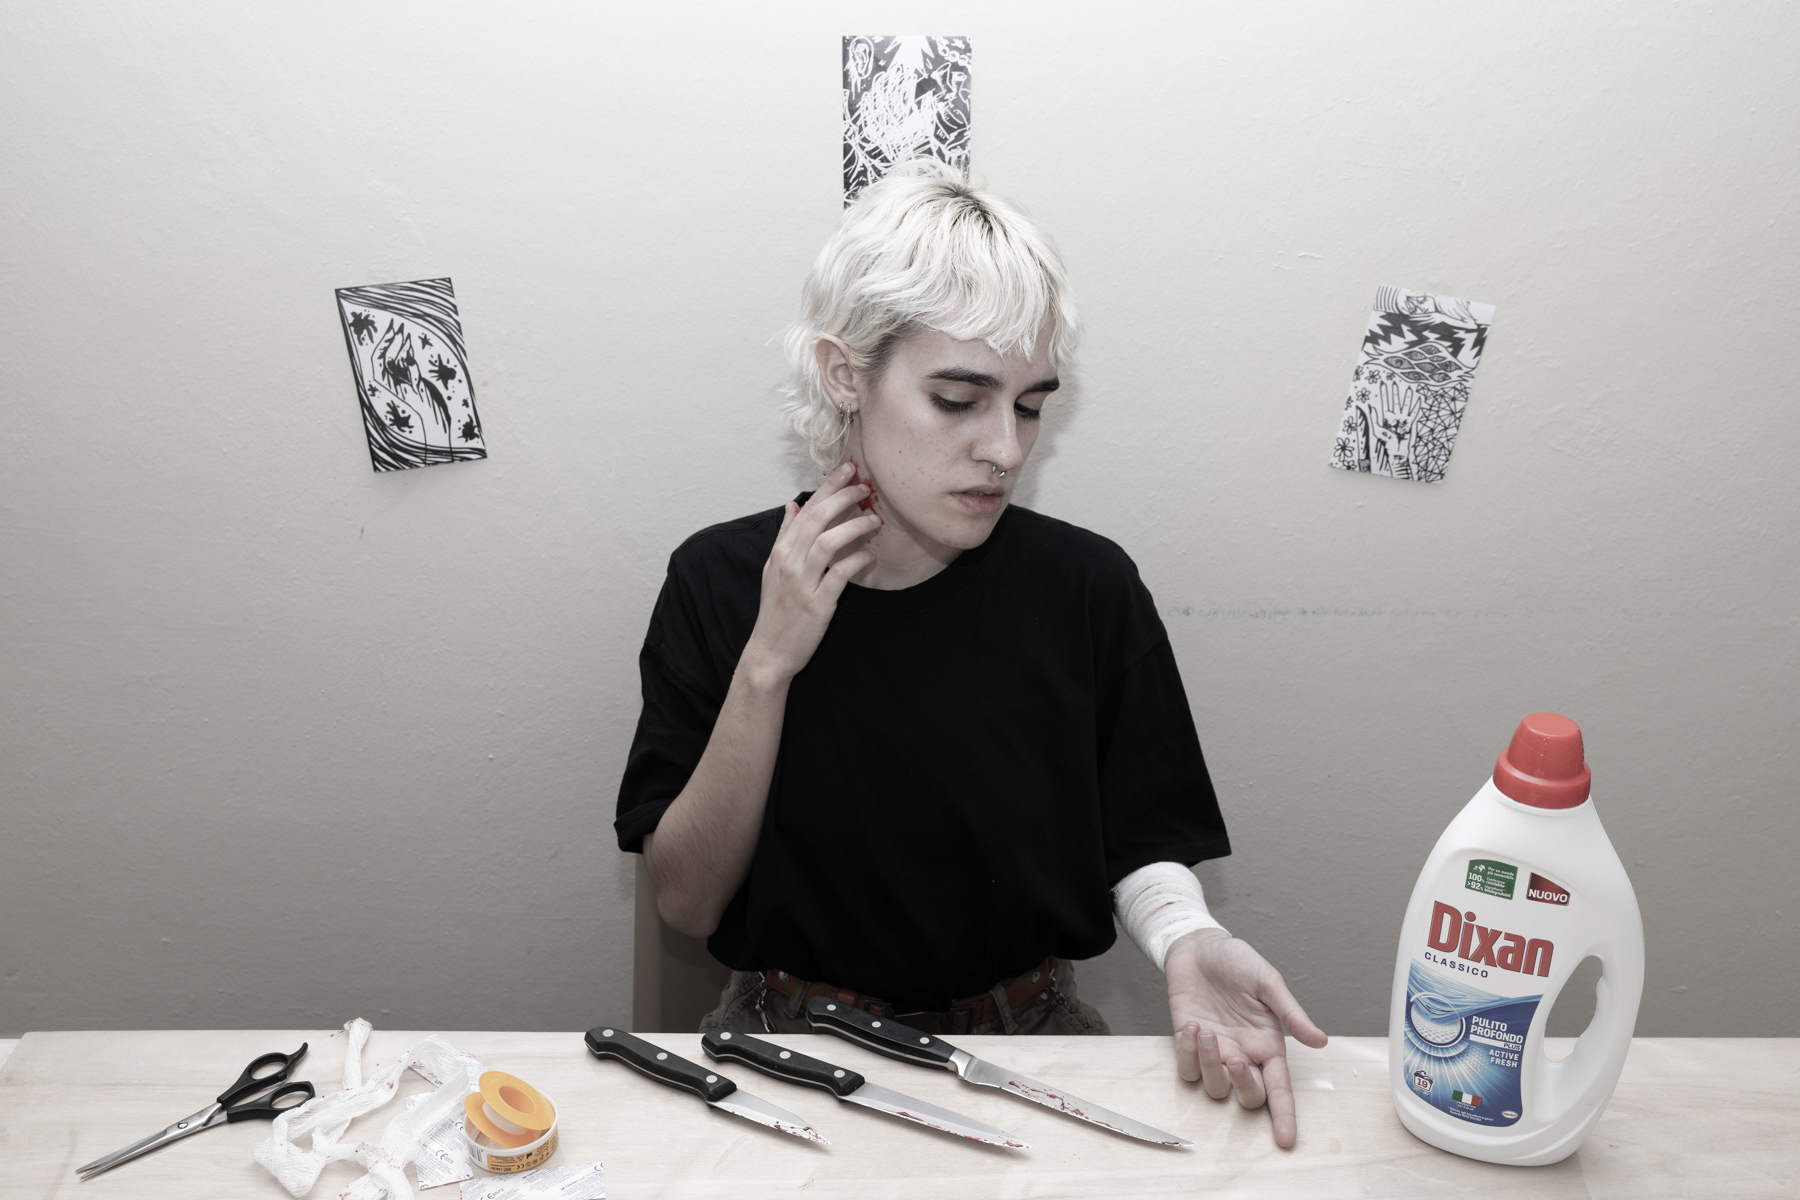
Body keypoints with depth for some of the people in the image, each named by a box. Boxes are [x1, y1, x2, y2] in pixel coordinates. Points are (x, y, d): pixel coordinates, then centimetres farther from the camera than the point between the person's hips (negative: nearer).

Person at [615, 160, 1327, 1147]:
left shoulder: (1087, 587, -7)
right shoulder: (721, 581, -6)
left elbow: (1141, 845, 2)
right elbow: (686, 901, -6)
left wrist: (1187, 945, -20)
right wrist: (768, 664, -17)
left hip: (1022, 1034, 1)